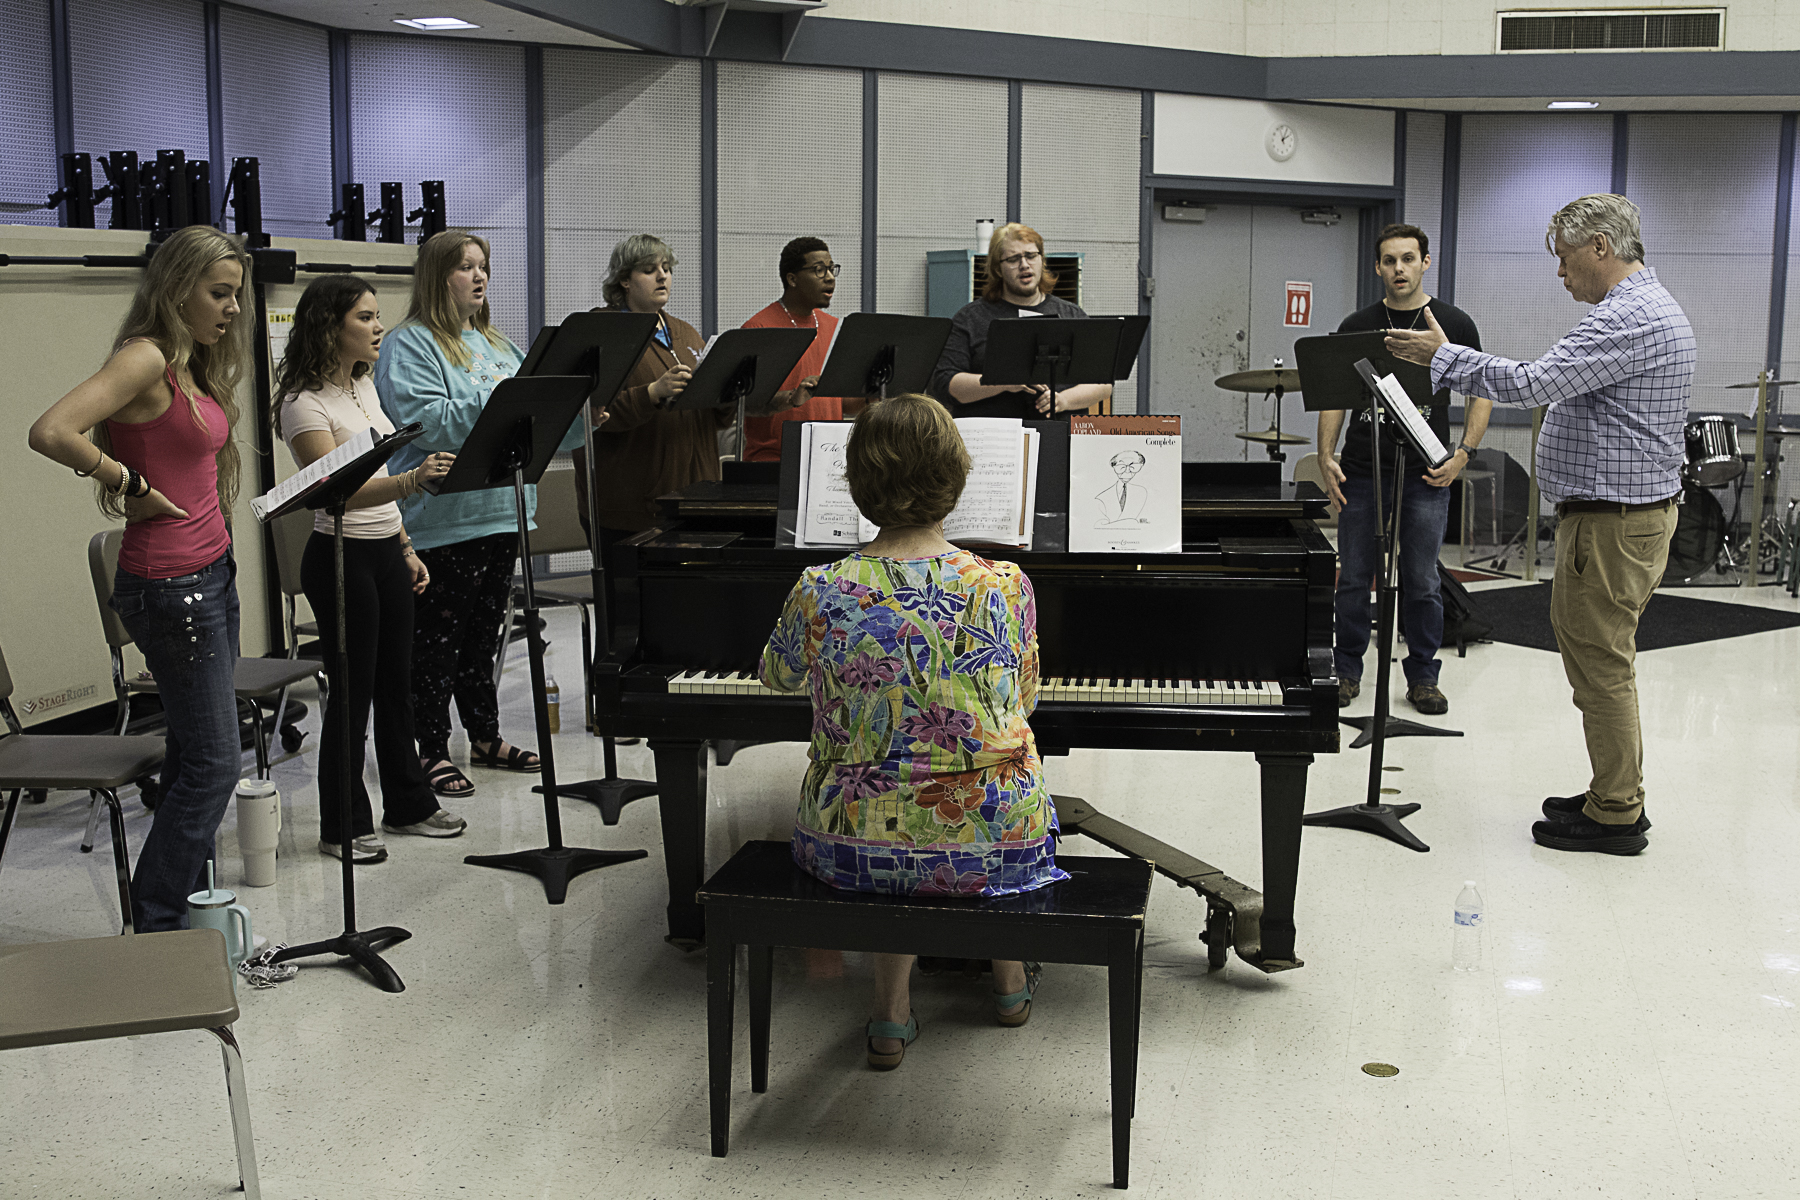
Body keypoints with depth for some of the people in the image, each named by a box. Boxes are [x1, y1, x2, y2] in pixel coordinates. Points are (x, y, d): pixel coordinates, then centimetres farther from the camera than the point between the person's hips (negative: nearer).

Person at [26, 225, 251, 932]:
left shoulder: (192, 365, 13)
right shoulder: (146, 357, -15)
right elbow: (50, 432, -27)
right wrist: (132, 487, -16)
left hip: (210, 573, 9)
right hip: (168, 584, -9)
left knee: (196, 756, 14)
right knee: (214, 762, -4)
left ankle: (185, 908, 23)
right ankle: (153, 927, 8)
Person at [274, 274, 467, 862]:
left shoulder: (363, 386, 11)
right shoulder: (305, 403, -15)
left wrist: (406, 549, 17)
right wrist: (410, 479, -43)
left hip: (386, 551, 8)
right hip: (341, 556, -8)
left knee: (396, 684, 15)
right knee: (352, 692, -1)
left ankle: (408, 804, 27)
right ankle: (344, 825, 12)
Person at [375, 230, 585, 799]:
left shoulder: (496, 345, 18)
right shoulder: (409, 345, -7)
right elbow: (427, 422, -20)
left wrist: (578, 415, -2)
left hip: (500, 511, 7)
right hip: (443, 520, -7)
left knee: (484, 632, 15)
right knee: (438, 636, 0)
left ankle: (486, 736, 25)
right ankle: (432, 751, 8)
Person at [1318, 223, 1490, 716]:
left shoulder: (1453, 324, 2)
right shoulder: (1357, 326, 5)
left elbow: (1480, 393, 5)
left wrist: (1464, 453, -6)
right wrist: (1326, 456, -4)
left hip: (1426, 475, -1)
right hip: (1361, 471, 1)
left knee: (1422, 583, 4)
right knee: (1353, 579, 6)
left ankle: (1423, 677, 16)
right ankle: (1347, 671, 20)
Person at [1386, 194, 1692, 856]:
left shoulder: (1628, 317, -20)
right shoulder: (1651, 306, 16)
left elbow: (1532, 383, -26)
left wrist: (1442, 355, -16)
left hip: (1612, 521, -11)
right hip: (1629, 509, 11)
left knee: (1600, 661, -3)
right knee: (1602, 657, 17)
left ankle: (1615, 815, 5)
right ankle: (1614, 796, 26)